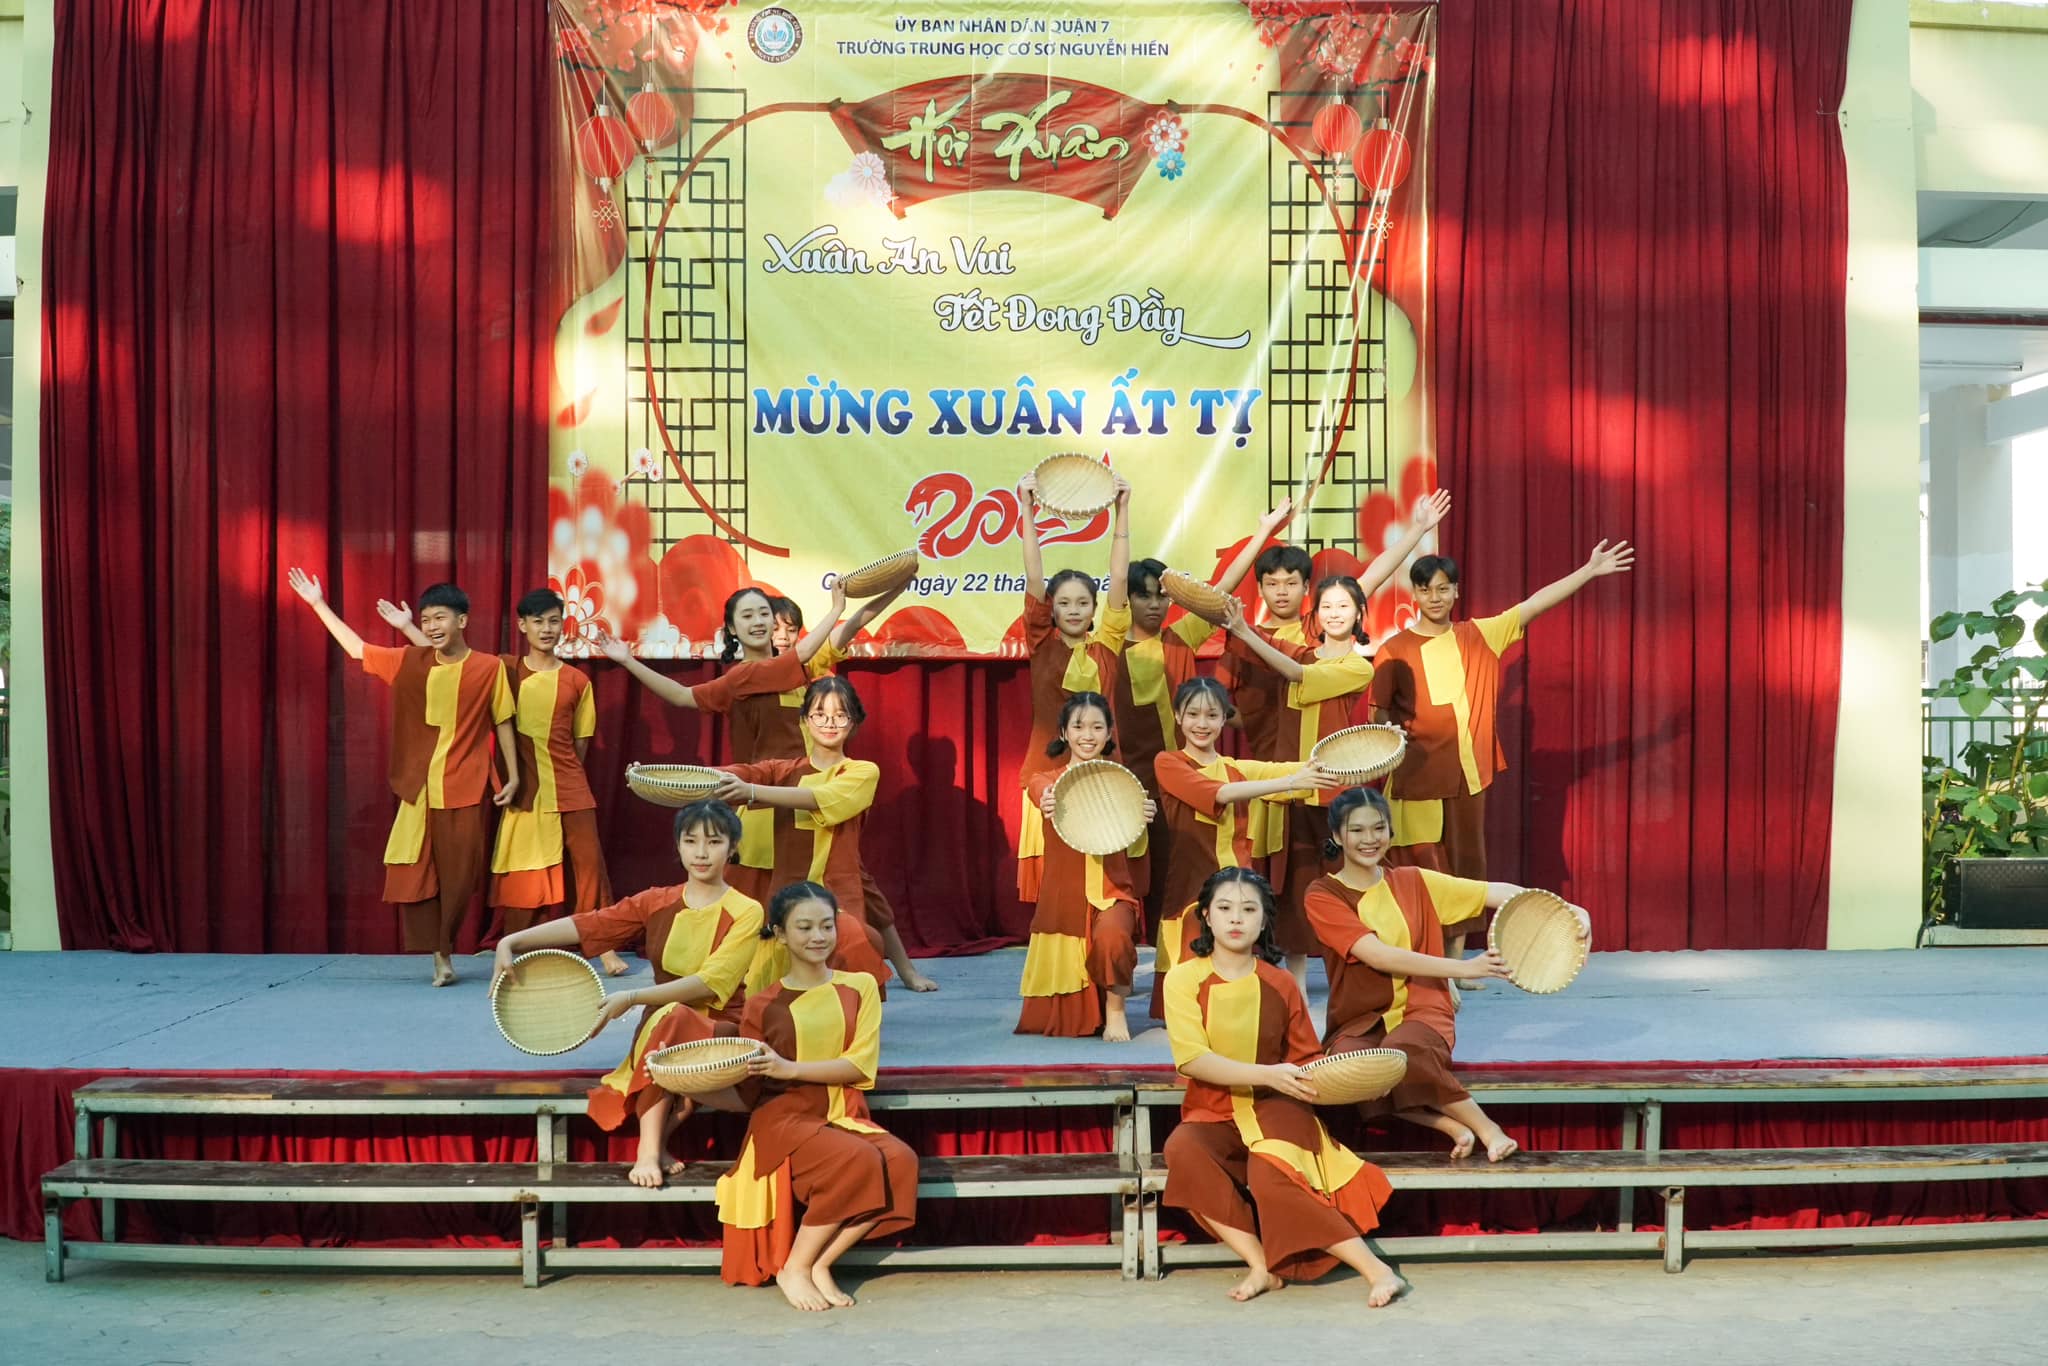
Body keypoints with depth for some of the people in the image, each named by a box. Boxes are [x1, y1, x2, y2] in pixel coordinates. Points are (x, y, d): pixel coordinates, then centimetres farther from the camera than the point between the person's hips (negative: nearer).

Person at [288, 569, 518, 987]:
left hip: (465, 791, -3)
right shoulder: (409, 661, 4)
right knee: (414, 873, 2)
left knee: (458, 875, 2)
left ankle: (444, 950, 20)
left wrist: (513, 776, -1)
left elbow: (503, 723, 1)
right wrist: (318, 604, 13)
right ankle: (440, 956, 12)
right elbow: (357, 649, 14)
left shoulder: (489, 667, -5)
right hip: (419, 790, 4)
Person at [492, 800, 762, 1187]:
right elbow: (584, 925, -6)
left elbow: (709, 983, -18)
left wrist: (631, 999, -27)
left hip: (719, 1033, -2)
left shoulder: (746, 913, -5)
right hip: (660, 1031, 2)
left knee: (670, 1017, -36)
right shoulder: (656, 903, 6)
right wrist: (512, 942, -20)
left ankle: (650, 1149, -23)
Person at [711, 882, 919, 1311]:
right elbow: (744, 1096, 5)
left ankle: (820, 1263, -11)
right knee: (857, 1161, -32)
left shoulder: (859, 987, 6)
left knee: (900, 1161, -29)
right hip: (784, 1119, -2)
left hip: (845, 1118, 3)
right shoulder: (763, 1005, 5)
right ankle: (793, 1269, -10)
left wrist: (789, 1068, -18)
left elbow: (860, 1067, -6)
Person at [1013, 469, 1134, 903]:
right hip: (1048, 770, -1)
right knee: (1050, 875, -1)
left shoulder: (1106, 647, 7)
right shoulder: (1043, 646, 5)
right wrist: (1027, 510, -8)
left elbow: (1119, 580, 1)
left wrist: (1122, 511, -2)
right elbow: (1035, 580, -3)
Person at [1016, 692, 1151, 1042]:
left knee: (1112, 937, -36)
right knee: (1056, 1022, 3)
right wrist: (1048, 805, -47)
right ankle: (1093, 1010, 38)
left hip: (1111, 894, -1)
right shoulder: (1046, 780, 4)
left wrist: (1142, 821, -34)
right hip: (1062, 897, 1)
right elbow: (1045, 794, -22)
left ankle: (1116, 1007, -8)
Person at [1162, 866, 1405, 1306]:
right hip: (1212, 1113, 1)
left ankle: (1375, 1269, -21)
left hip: (1275, 1109, -1)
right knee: (1182, 1151, -33)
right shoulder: (1184, 979, -3)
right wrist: (1266, 1074, -25)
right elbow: (1192, 1060, -14)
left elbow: (1306, 1058, 11)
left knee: (1270, 1178, -32)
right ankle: (1261, 1263, -23)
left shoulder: (1280, 984, 3)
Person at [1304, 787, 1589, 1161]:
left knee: (1400, 1051, -36)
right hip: (1358, 1023, 0)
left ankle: (1487, 1128, -22)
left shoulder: (1414, 882, 7)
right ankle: (1454, 1127, -24)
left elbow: (1494, 892, -2)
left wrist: (1568, 910, -19)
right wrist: (1463, 968, -25)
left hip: (1422, 1012, 1)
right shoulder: (1323, 895, -3)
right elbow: (1378, 956, -16)